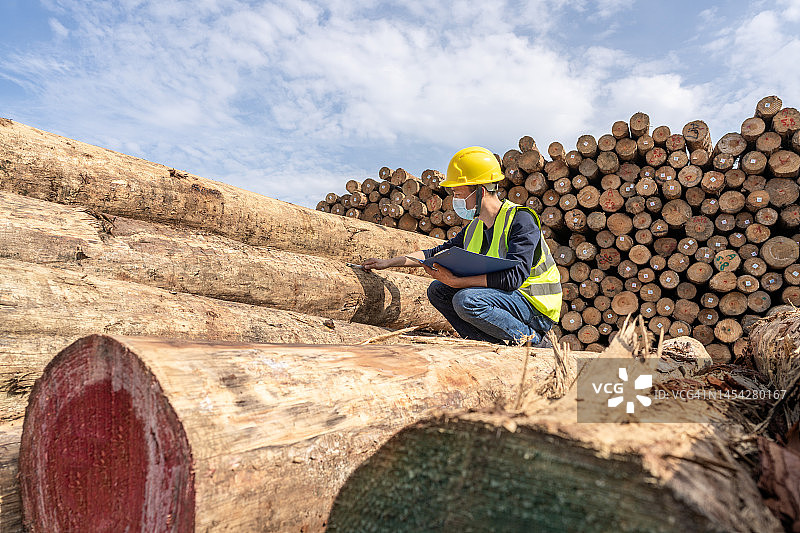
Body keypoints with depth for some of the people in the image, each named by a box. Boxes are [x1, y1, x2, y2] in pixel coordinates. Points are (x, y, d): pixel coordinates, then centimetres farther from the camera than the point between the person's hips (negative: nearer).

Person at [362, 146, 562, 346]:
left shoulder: (521, 220, -18)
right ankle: (499, 344, -6)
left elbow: (515, 276, -29)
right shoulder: (474, 227, 6)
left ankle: (534, 341, -11)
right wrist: (388, 262, 8)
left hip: (536, 308, -8)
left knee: (466, 300, -30)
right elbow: (439, 253, 15)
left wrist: (455, 281, -30)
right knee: (437, 290, 1)